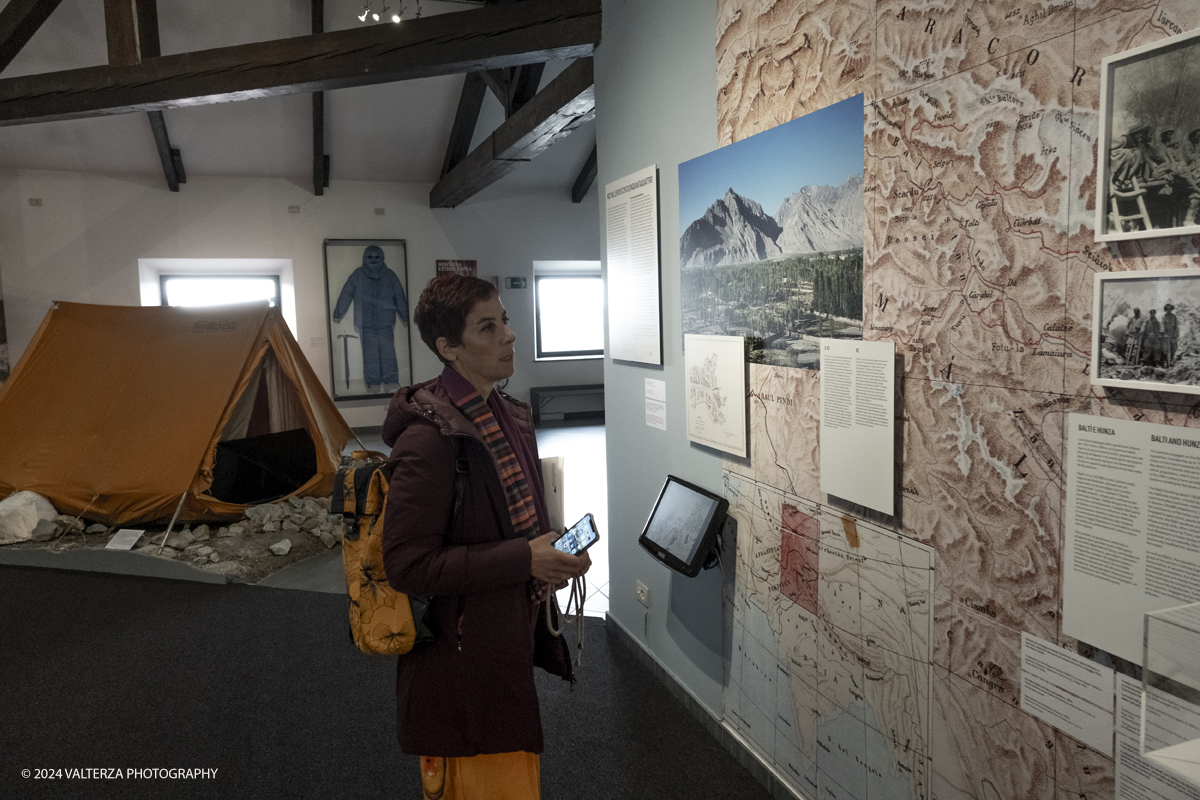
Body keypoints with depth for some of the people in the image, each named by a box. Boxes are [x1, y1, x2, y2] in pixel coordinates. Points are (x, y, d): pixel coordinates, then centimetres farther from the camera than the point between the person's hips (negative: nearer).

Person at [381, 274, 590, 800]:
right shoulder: (429, 440, -23)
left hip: (508, 640, 9)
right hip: (462, 660, -9)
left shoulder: (510, 417, 6)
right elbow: (407, 566, -24)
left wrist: (551, 555, -2)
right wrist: (524, 560, -24)